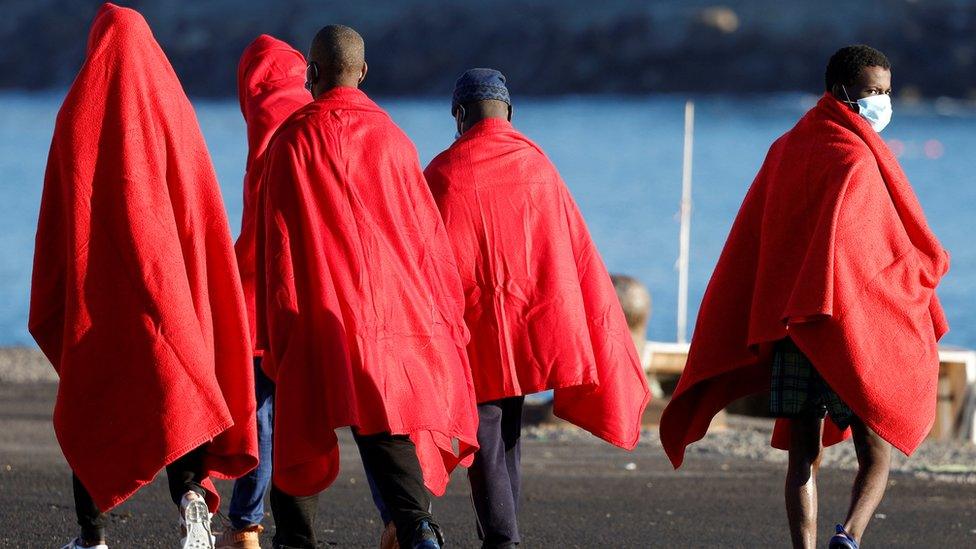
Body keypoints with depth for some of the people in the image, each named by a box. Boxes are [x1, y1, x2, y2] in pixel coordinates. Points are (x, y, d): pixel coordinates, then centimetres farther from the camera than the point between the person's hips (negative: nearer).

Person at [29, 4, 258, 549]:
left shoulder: (79, 113, -4)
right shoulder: (175, 109, 3)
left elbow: (59, 212, -5)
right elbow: (205, 209, 3)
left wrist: (47, 305, 0)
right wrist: (206, 290, 8)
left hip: (99, 286, -1)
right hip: (168, 280, 1)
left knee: (88, 407, 14)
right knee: (172, 400, 3)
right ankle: (192, 489, -27)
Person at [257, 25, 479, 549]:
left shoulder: (293, 138, -5)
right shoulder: (392, 138, 5)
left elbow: (278, 238, -6)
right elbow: (425, 231, 8)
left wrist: (273, 328, -3)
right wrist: (442, 314, 15)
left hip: (320, 310, -2)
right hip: (392, 307, 2)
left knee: (300, 424, 14)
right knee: (385, 426, -2)